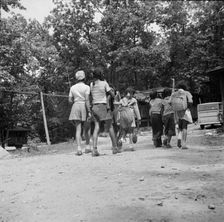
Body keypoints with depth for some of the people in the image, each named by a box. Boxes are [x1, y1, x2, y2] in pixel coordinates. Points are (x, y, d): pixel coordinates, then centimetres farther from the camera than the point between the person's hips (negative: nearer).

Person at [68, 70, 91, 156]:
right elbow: (87, 100, -13)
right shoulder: (86, 87, -4)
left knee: (78, 129, -1)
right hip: (84, 107, -2)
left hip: (75, 107, 2)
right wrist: (89, 111, -12)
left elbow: (70, 100, 6)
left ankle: (79, 149, -11)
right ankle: (87, 147, 17)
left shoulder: (72, 87, 7)